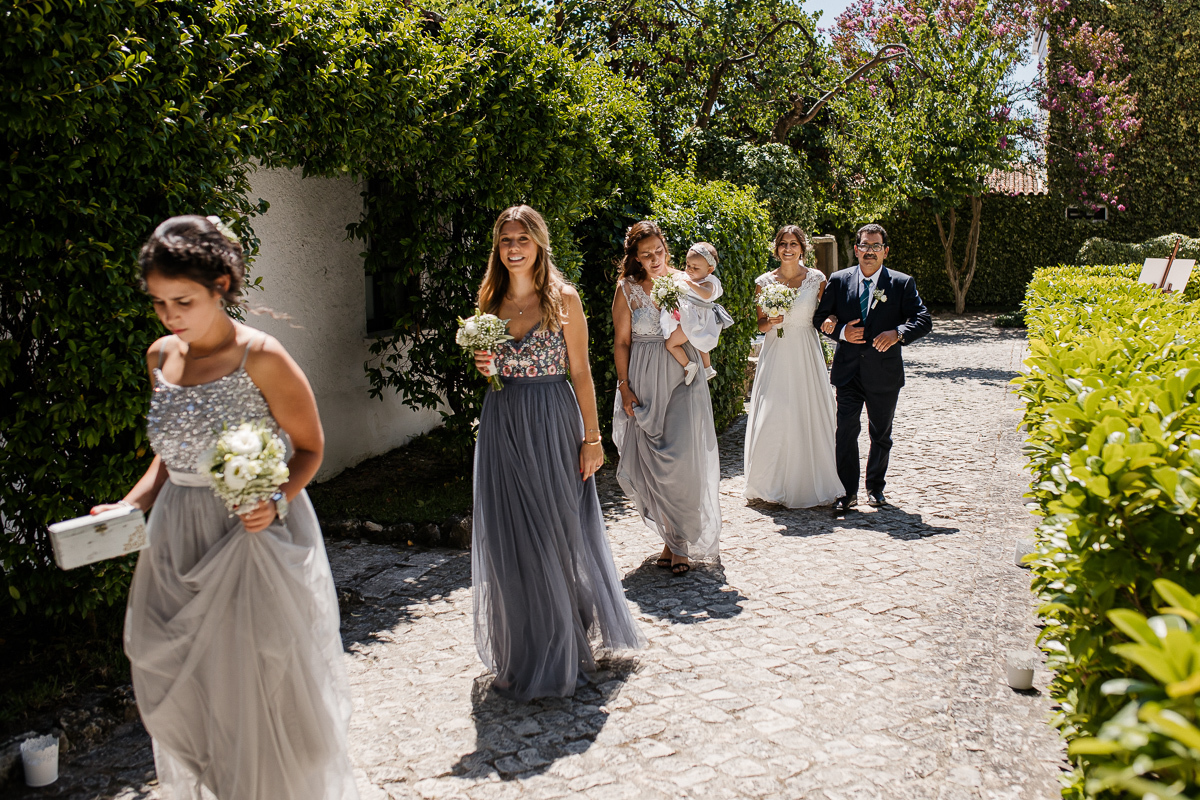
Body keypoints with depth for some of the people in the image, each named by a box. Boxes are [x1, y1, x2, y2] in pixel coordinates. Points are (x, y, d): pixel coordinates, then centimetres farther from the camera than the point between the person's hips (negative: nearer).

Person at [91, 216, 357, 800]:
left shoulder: (261, 359, -13)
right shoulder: (161, 357, 6)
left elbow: (309, 447, -6)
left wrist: (276, 501, -23)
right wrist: (129, 506, 3)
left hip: (252, 532, -6)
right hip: (178, 537, 6)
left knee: (261, 687, 3)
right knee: (181, 689, 12)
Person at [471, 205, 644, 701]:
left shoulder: (563, 298, -4)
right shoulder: (490, 301, 9)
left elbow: (580, 372, -5)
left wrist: (592, 437, -8)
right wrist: (484, 366, -5)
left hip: (551, 422, -4)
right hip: (501, 422, 4)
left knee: (556, 533, 4)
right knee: (508, 539, 8)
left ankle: (561, 654, 21)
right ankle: (521, 654, 24)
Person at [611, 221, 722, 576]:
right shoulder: (627, 288, 1)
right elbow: (621, 342, 2)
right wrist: (624, 387, -4)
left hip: (683, 377, 0)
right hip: (645, 382, 0)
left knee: (683, 459, -8)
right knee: (652, 462, 1)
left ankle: (681, 539, 6)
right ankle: (672, 535, 17)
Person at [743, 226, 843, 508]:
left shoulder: (816, 279, 2)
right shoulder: (764, 282, 3)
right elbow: (761, 324, 9)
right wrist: (772, 321, -13)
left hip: (806, 355, 0)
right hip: (776, 355, 0)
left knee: (808, 417, 1)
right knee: (771, 418, -4)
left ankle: (809, 484, 14)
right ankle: (772, 484, 9)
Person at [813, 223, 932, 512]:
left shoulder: (902, 283, -1)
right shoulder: (839, 280, 3)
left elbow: (923, 320, -6)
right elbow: (820, 317, 6)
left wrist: (898, 333, -24)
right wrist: (840, 331, -13)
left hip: (884, 372, 0)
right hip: (848, 370, 0)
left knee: (881, 435, 13)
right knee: (846, 431, -5)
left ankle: (876, 488, 30)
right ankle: (848, 492, 3)